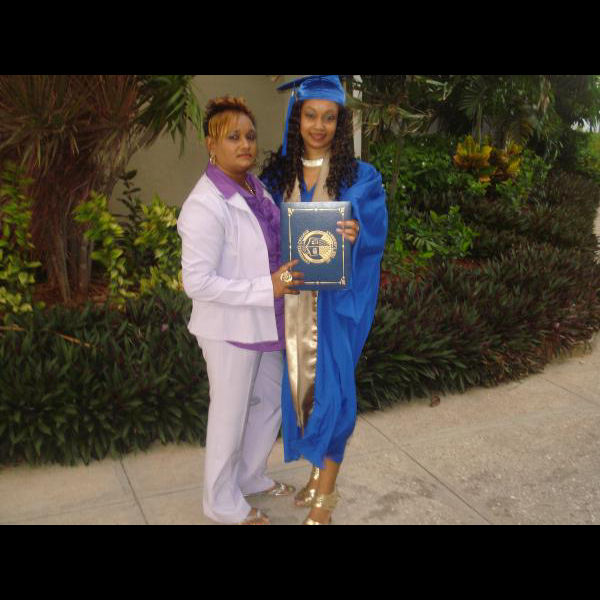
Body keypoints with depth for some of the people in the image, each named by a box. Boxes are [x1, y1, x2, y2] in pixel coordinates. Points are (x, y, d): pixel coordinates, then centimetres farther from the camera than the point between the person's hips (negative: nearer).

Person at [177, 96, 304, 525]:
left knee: (271, 399, 22)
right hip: (230, 328, -8)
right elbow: (197, 281, -24)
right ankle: (223, 503, 34)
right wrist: (266, 288, -24)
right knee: (230, 415, 10)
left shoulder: (257, 188, 2)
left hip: (264, 323, 8)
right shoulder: (205, 205, -22)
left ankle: (251, 476, 47)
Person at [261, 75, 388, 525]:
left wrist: (356, 236, -29)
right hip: (289, 299, 4)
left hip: (336, 301, -3)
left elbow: (376, 238, -6)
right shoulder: (277, 175, 5)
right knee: (300, 383, 12)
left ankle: (325, 498, 15)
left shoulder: (361, 178, -3)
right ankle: (320, 471, 33)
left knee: (331, 388, 0)